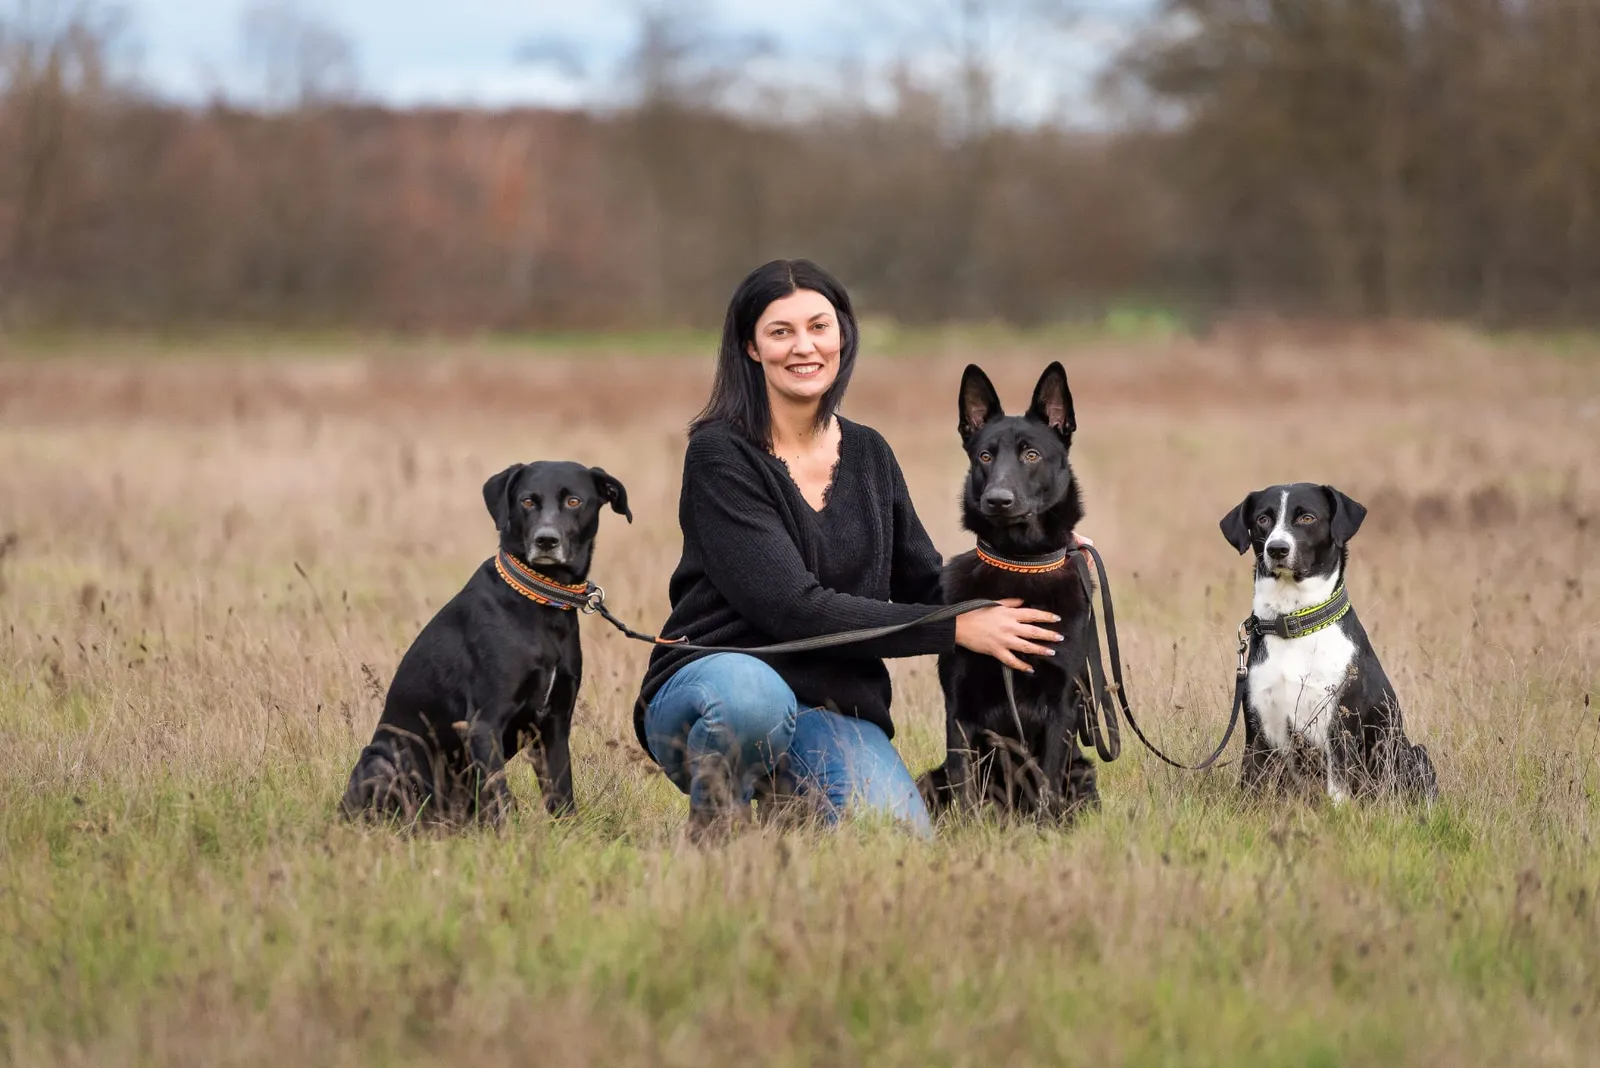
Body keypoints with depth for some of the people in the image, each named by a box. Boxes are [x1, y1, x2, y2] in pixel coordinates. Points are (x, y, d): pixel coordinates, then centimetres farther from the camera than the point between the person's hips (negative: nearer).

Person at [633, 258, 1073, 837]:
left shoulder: (868, 454, 10)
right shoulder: (721, 454, -10)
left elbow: (924, 584, 16)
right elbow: (793, 608, -18)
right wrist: (956, 628, -19)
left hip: (834, 711, 5)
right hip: (707, 682, -5)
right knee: (753, 694, -42)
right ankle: (710, 832, -11)